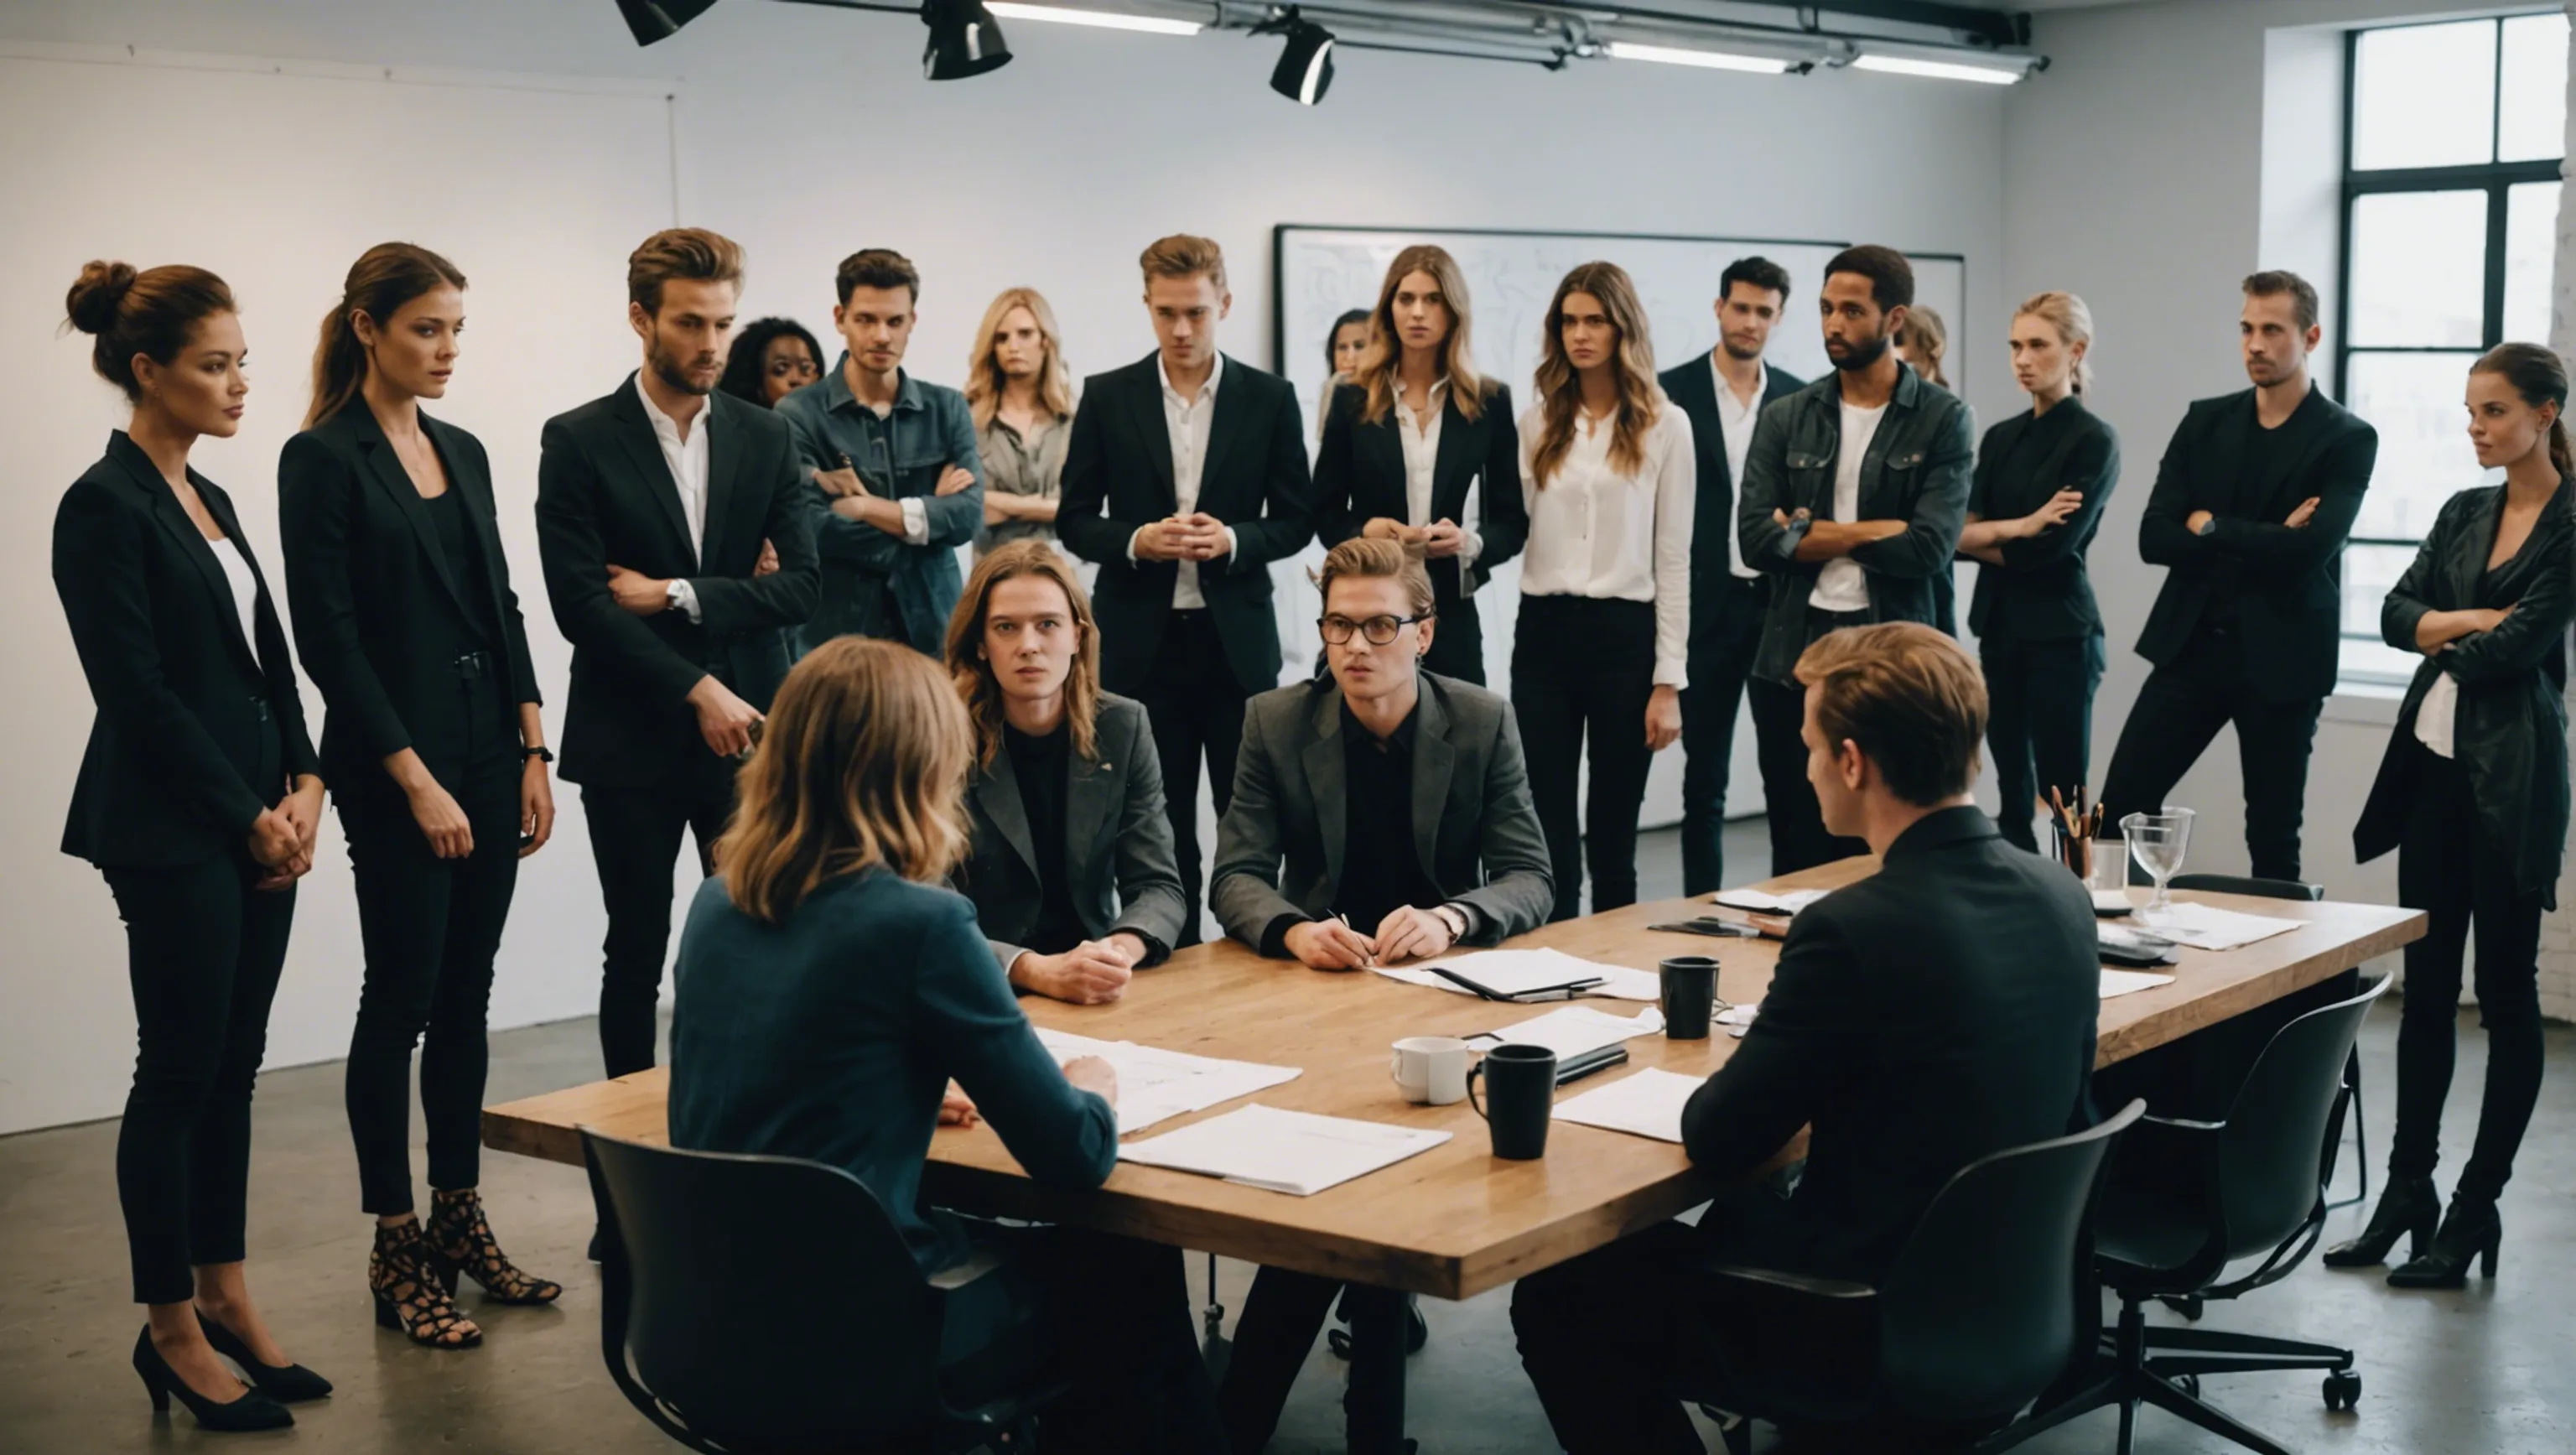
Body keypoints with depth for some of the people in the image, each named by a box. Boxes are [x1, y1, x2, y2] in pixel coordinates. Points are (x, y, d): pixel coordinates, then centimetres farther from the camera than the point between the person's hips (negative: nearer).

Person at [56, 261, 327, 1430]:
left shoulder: (207, 501, 14)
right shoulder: (104, 509, -12)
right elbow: (139, 694, -16)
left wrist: (303, 786, 2)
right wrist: (250, 817, -12)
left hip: (261, 822, 8)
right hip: (174, 836, -8)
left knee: (233, 1067, 13)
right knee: (179, 1072, 0)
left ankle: (223, 1297, 23)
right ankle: (171, 1329, 12)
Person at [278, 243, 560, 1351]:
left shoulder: (464, 453, 12)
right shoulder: (323, 458, -9)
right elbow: (326, 636, -13)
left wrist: (532, 753, 6)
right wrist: (415, 780, -16)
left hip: (489, 755, 7)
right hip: (394, 769, -7)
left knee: (467, 996, 11)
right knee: (402, 997, -1)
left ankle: (461, 1223, 20)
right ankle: (397, 1251, 8)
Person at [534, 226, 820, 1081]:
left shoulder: (765, 441, 7)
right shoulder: (579, 443, -3)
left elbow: (797, 587, -1)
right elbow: (579, 604, -11)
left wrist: (678, 594, -12)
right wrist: (699, 690, -14)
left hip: (746, 731, 3)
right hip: (632, 743, -2)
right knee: (637, 955, 6)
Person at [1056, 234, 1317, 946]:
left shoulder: (1270, 398, 3)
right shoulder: (1107, 397, 3)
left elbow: (1297, 521, 4)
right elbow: (1073, 519, 4)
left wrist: (1233, 540, -15)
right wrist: (1136, 540, -15)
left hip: (1237, 639, 0)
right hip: (1142, 639, 0)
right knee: (1159, 825, 6)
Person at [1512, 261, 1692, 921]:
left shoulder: (1663, 425, 0)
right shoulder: (1537, 422, 8)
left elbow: (1673, 559, -1)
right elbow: (1512, 530, 9)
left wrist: (1669, 680, -4)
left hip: (1625, 634, -2)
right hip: (1543, 632, 2)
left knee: (1614, 832, 6)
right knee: (1549, 835, 0)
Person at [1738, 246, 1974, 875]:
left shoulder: (1943, 419, -1)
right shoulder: (1785, 419, 7)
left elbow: (1930, 546, -13)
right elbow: (1756, 540, -5)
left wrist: (1811, 532, -6)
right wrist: (1876, 531, -9)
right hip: (1792, 660, 3)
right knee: (1796, 857, 8)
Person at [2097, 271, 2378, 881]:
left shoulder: (2347, 440, -4)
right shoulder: (2205, 422, 8)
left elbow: (2308, 550, -19)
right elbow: (2154, 537, -2)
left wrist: (2211, 527, -8)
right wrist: (2259, 544, -12)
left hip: (2281, 658, -3)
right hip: (2191, 645, 4)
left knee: (2272, 836, 5)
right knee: (2117, 810, -1)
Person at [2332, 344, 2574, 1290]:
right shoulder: (2463, 513, 13)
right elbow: (2396, 614, 5)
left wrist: (2446, 641, 1)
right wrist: (2474, 622, -11)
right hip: (2435, 761, 6)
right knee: (2426, 987, 10)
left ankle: (2476, 1211, 8)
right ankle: (2408, 1192, 17)